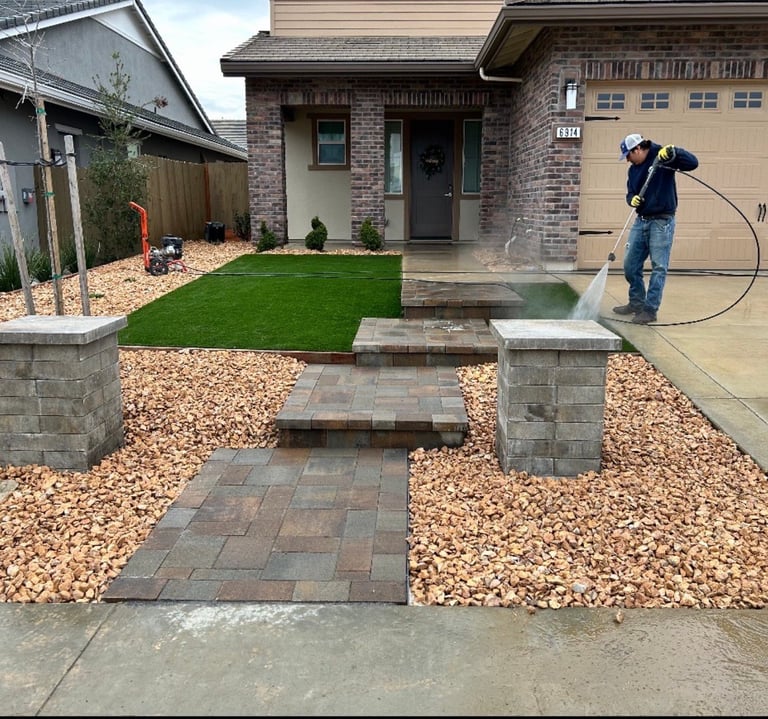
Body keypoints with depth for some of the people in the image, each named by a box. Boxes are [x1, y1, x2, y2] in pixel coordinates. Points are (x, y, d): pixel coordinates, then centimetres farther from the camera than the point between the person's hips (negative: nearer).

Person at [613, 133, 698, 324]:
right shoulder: (633, 169, 10)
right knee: (630, 265, 10)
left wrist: (673, 152, -32)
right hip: (641, 221, 7)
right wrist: (632, 199, -7)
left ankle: (650, 310, 1)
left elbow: (693, 163, -16)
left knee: (658, 267, -4)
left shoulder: (661, 156, -9)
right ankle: (636, 303, 25)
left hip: (662, 222, -7)